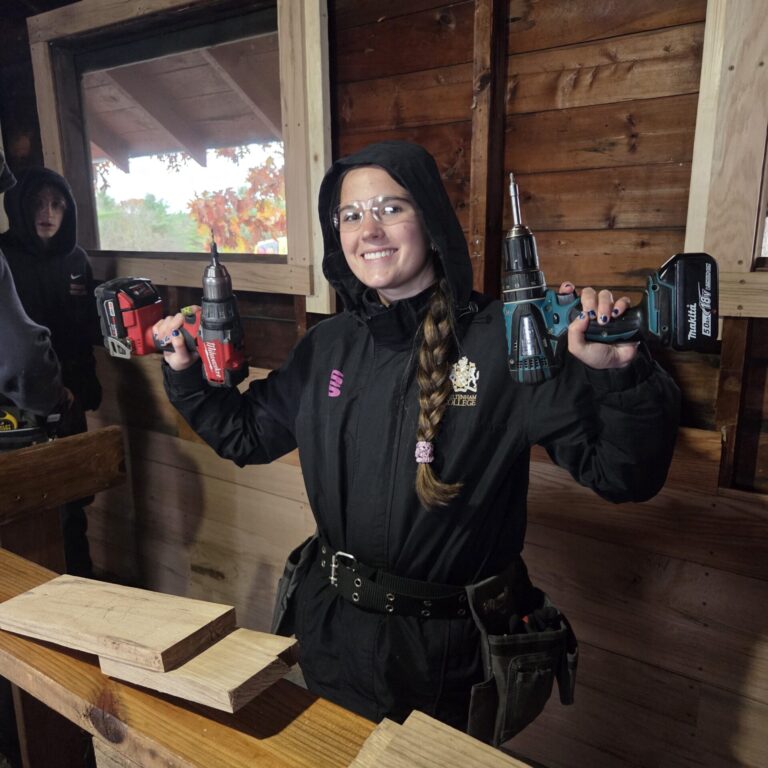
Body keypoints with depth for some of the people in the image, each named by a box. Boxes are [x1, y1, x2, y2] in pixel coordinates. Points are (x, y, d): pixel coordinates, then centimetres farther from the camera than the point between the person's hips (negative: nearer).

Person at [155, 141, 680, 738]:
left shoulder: (504, 342, -18)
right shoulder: (329, 345, -2)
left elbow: (624, 476, -18)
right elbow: (246, 434, 10)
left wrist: (621, 373, -35)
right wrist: (187, 373, -3)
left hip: (448, 652, -4)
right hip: (333, 631, 5)